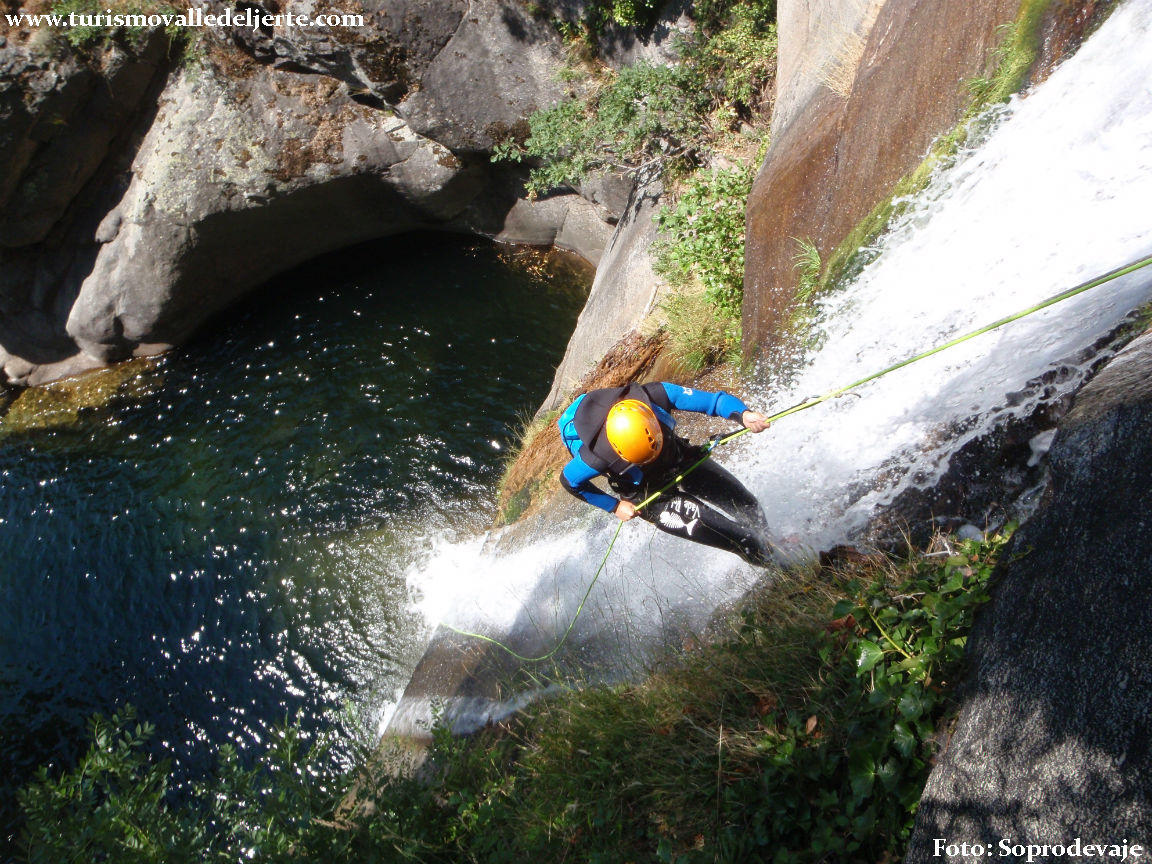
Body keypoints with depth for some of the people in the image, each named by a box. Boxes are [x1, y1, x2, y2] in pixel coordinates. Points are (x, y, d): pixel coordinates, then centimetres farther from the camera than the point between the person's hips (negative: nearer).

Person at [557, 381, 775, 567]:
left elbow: (714, 399, -26)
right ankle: (768, 561, 15)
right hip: (646, 491, -3)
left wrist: (743, 414, -45)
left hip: (681, 459, 4)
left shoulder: (656, 396, -34)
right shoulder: (599, 456, -38)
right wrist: (615, 506, -11)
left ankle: (768, 544, 38)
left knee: (745, 504, 5)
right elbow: (569, 481, -17)